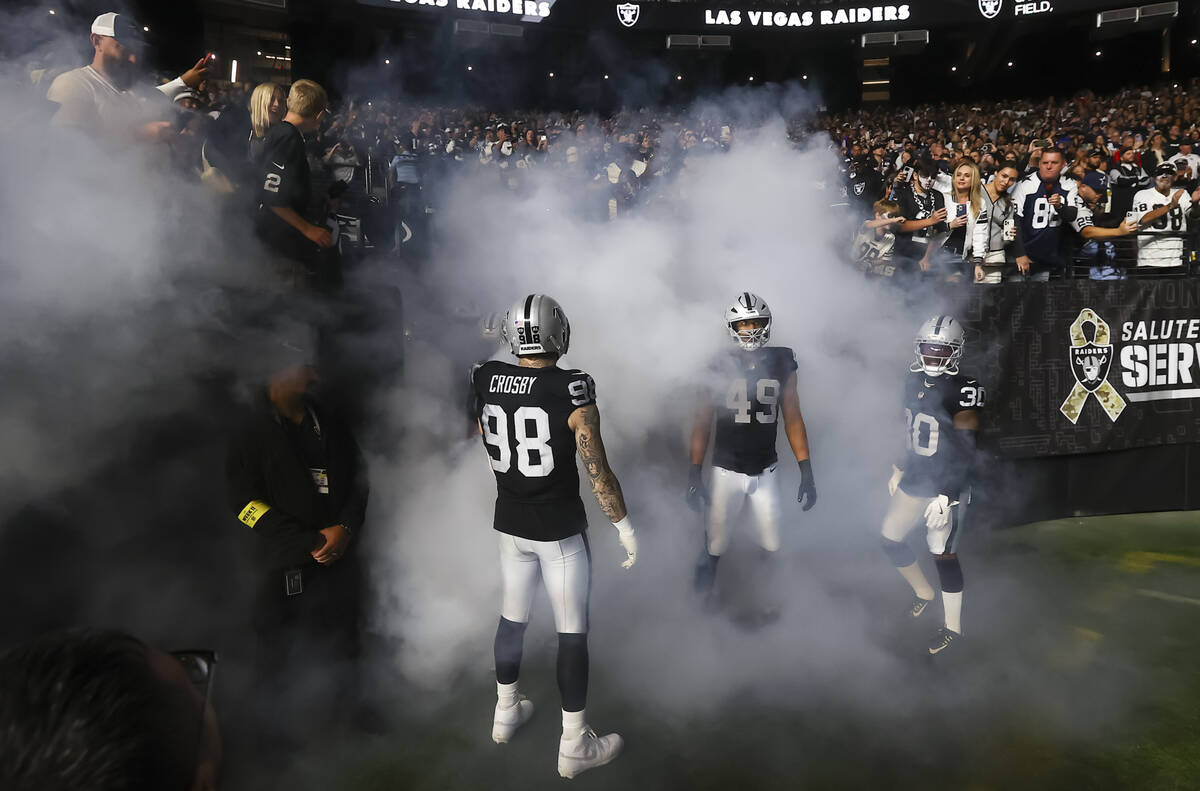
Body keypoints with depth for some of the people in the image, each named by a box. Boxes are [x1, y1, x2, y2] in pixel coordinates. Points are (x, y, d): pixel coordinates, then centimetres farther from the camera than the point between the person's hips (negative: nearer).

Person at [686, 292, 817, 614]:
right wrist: (694, 475, -6)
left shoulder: (781, 364, -1)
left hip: (767, 471, 2)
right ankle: (704, 593, 35)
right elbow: (702, 423, -4)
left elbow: (793, 419, 3)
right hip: (727, 471, -2)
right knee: (716, 545, 7)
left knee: (772, 545, 10)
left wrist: (806, 471, 1)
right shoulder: (720, 367, -8)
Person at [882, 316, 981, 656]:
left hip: (945, 488, -7)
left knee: (943, 554, 1)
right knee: (890, 539, 13)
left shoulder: (963, 391, -18)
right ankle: (923, 592, 37)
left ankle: (953, 625, 18)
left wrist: (947, 495, -21)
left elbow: (964, 450, -18)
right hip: (914, 482, 7)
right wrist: (899, 470, 22)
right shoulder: (914, 381, 4)